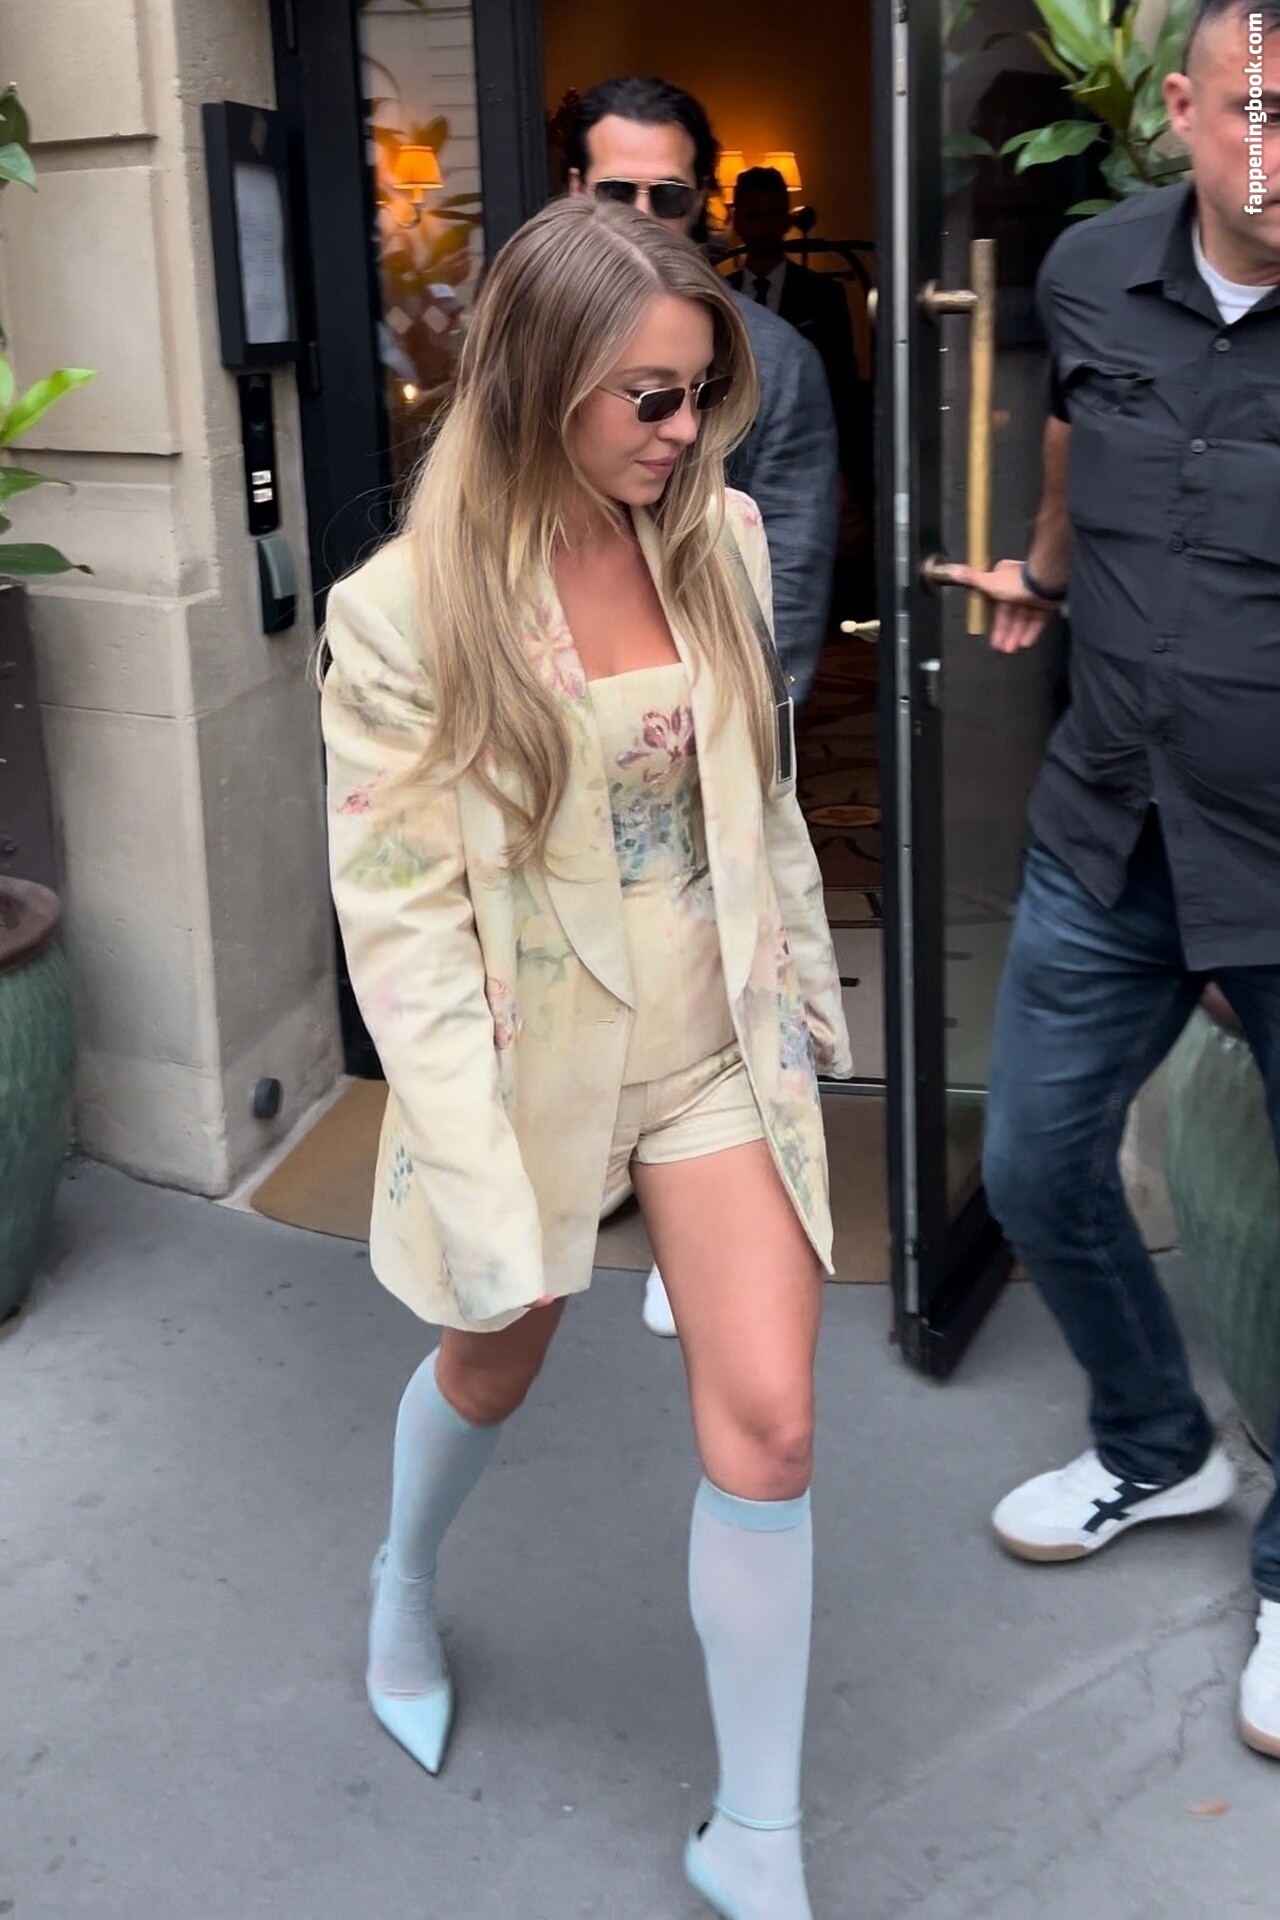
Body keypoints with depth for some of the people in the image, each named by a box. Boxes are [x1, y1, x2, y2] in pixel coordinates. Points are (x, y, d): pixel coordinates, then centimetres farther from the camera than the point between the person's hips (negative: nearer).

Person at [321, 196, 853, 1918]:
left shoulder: (721, 537, -4)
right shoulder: (405, 611, -17)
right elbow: (401, 921, -17)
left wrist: (808, 980, 13)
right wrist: (476, 1181, -19)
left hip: (718, 1045, 3)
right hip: (535, 1053, -2)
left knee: (768, 1426, -2)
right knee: (494, 1366, 22)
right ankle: (407, 1584, 58)